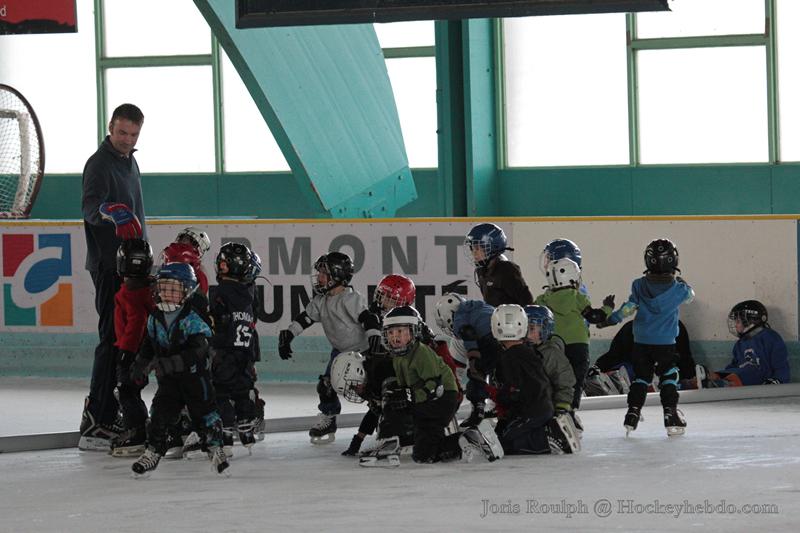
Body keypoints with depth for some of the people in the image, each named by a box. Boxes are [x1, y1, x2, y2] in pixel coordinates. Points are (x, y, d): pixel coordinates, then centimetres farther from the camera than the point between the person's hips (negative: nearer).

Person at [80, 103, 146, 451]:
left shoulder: (129, 163, 17)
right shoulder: (100, 164, -12)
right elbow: (89, 206, -29)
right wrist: (107, 210, -50)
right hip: (109, 265, -10)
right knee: (113, 340, -14)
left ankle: (112, 418, 21)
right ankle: (94, 426, -17)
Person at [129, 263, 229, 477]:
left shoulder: (193, 320, -18)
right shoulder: (155, 319, 3)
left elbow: (196, 352, -27)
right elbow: (149, 345, 17)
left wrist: (170, 363, -36)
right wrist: (140, 365, 5)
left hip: (194, 374, -4)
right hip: (168, 379, 5)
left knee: (204, 414, 1)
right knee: (160, 413, -3)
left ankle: (216, 449, 17)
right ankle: (152, 453, 4)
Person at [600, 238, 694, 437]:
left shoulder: (639, 285, -5)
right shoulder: (677, 288, -6)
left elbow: (629, 307, -8)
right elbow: (690, 295, 14)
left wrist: (610, 319, 0)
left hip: (641, 341, 2)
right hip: (665, 342, -2)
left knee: (641, 376, 11)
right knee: (668, 377, 6)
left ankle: (633, 413, 8)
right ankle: (671, 414, 1)